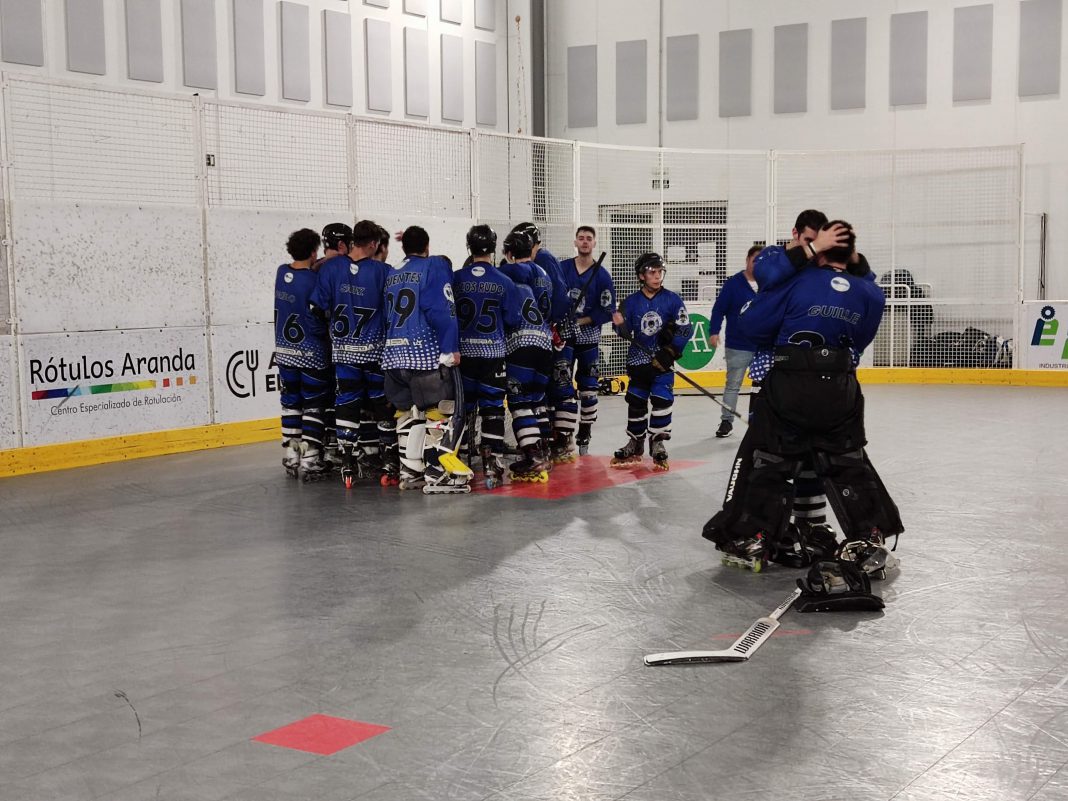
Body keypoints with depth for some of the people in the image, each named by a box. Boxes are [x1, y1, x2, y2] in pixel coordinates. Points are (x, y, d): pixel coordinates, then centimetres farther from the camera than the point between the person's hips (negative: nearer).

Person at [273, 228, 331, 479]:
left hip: (284, 352, 6)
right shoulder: (314, 281, -19)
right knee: (313, 405, 1)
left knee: (291, 402, 14)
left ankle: (291, 458, 18)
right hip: (311, 353, -6)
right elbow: (318, 323, -18)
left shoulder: (281, 272, 1)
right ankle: (310, 461, 0)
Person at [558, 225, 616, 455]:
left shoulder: (602, 276, -2)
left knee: (588, 389, 4)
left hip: (588, 339, 0)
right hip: (562, 336, 0)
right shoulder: (561, 268, 2)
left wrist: (581, 320, -14)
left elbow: (608, 311, -5)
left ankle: (584, 438, 14)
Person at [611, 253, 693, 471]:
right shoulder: (631, 302, 0)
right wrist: (621, 325, -20)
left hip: (662, 360, -2)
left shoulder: (672, 300, -5)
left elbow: (685, 329, -7)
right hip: (638, 360, 2)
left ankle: (658, 445, 5)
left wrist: (670, 352, -15)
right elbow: (627, 334, 2)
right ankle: (635, 444, 22)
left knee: (662, 400, -7)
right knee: (636, 402, 7)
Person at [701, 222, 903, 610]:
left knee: (769, 461, 8)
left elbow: (753, 323, -6)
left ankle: (750, 539, 9)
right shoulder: (869, 294, 5)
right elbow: (859, 341, 12)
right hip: (840, 392, 3)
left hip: (789, 387, -3)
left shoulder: (798, 279, -6)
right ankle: (867, 540, 18)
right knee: (849, 465, 18)